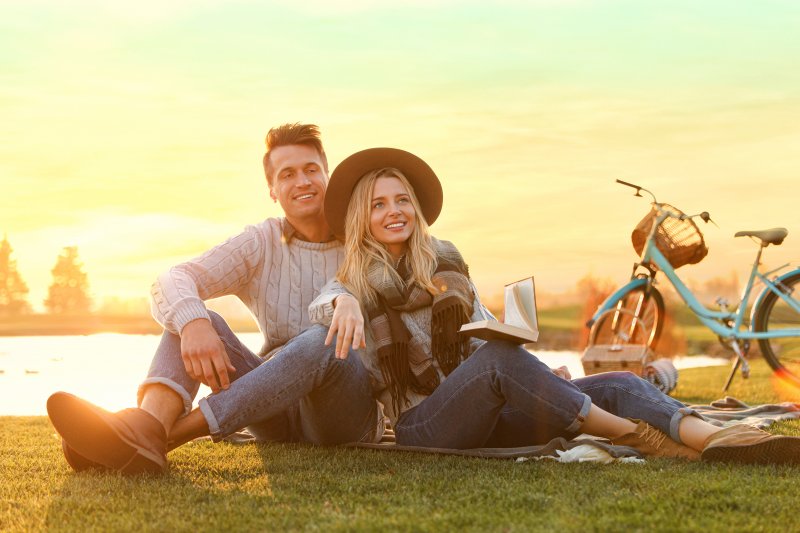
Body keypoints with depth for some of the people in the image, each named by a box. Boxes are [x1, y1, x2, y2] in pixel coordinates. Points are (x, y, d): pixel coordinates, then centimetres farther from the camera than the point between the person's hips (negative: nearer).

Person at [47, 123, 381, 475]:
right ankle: (151, 422, -46)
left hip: (349, 409, -2)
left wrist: (348, 300, -40)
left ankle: (163, 435, -41)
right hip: (279, 414, 3)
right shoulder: (260, 244, 6)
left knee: (323, 342, -35)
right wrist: (193, 323, -33)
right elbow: (170, 283, -9)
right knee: (193, 317, -14)